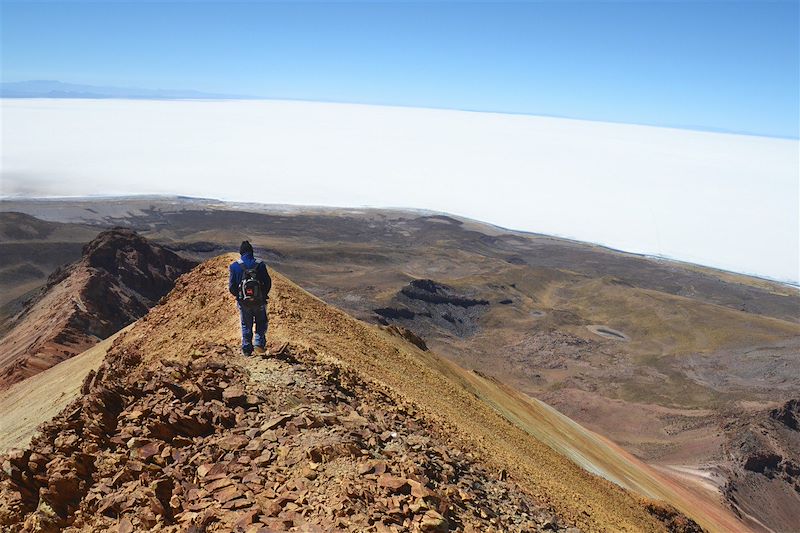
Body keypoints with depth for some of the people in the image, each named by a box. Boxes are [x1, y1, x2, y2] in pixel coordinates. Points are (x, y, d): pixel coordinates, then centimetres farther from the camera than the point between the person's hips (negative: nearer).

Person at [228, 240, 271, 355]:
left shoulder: (234, 266, -6)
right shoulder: (260, 264, -7)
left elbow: (231, 287, -5)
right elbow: (268, 283, -4)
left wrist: (238, 295, 14)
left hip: (243, 302, 1)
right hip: (259, 301, -1)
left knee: (246, 326, 16)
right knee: (261, 323, 18)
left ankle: (247, 349, 19)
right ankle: (259, 343, 2)